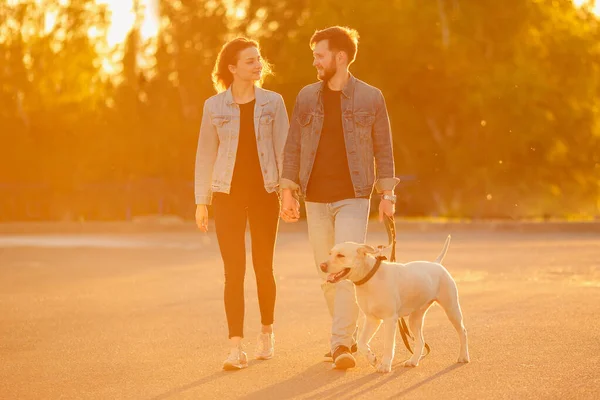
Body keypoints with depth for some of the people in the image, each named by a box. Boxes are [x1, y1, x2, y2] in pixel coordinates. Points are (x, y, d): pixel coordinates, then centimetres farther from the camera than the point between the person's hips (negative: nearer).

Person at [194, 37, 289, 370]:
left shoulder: (273, 102, 2)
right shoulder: (214, 106, 2)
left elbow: (283, 150, 1)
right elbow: (205, 155, 7)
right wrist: (201, 201, 4)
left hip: (265, 193, 1)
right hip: (228, 194, 0)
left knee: (264, 267, 10)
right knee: (234, 271, -6)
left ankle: (267, 331, 31)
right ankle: (237, 347, -8)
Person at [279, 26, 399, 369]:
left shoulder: (370, 97, -2)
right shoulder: (307, 96, 6)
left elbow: (383, 148, 2)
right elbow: (293, 147, 8)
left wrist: (387, 193, -3)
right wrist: (288, 192, 1)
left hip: (353, 199, -4)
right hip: (316, 199, 4)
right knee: (328, 275, 8)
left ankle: (341, 344, -12)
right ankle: (349, 334, 23)